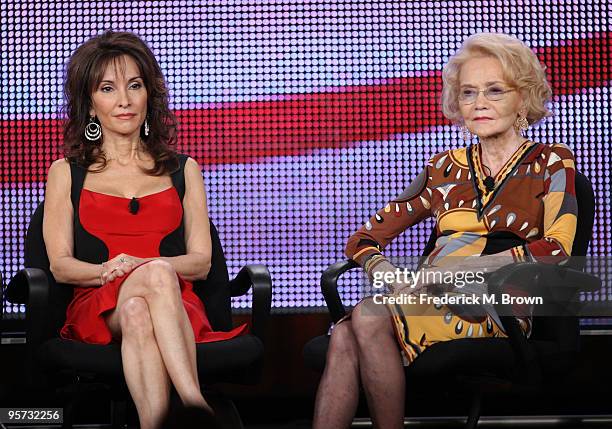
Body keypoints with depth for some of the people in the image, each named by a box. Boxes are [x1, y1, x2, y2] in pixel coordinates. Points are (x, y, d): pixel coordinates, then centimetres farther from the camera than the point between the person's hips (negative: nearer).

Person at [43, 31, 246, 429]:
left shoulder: (183, 170, 21)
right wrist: (108, 271, -16)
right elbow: (60, 265, 8)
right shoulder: (67, 173, 19)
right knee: (157, 274, -38)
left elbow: (201, 262, 10)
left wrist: (136, 265, -10)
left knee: (138, 310, -39)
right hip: (98, 310, -1)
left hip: (177, 305, 1)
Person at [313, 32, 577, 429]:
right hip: (432, 302, 4)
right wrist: (392, 278, -7)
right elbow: (365, 238, 18)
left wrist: (458, 266, -15)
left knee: (370, 317, -31)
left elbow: (556, 249, -7)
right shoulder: (446, 167, 20)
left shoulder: (551, 162, 9)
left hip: (497, 309, -4)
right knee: (344, 337, -30)